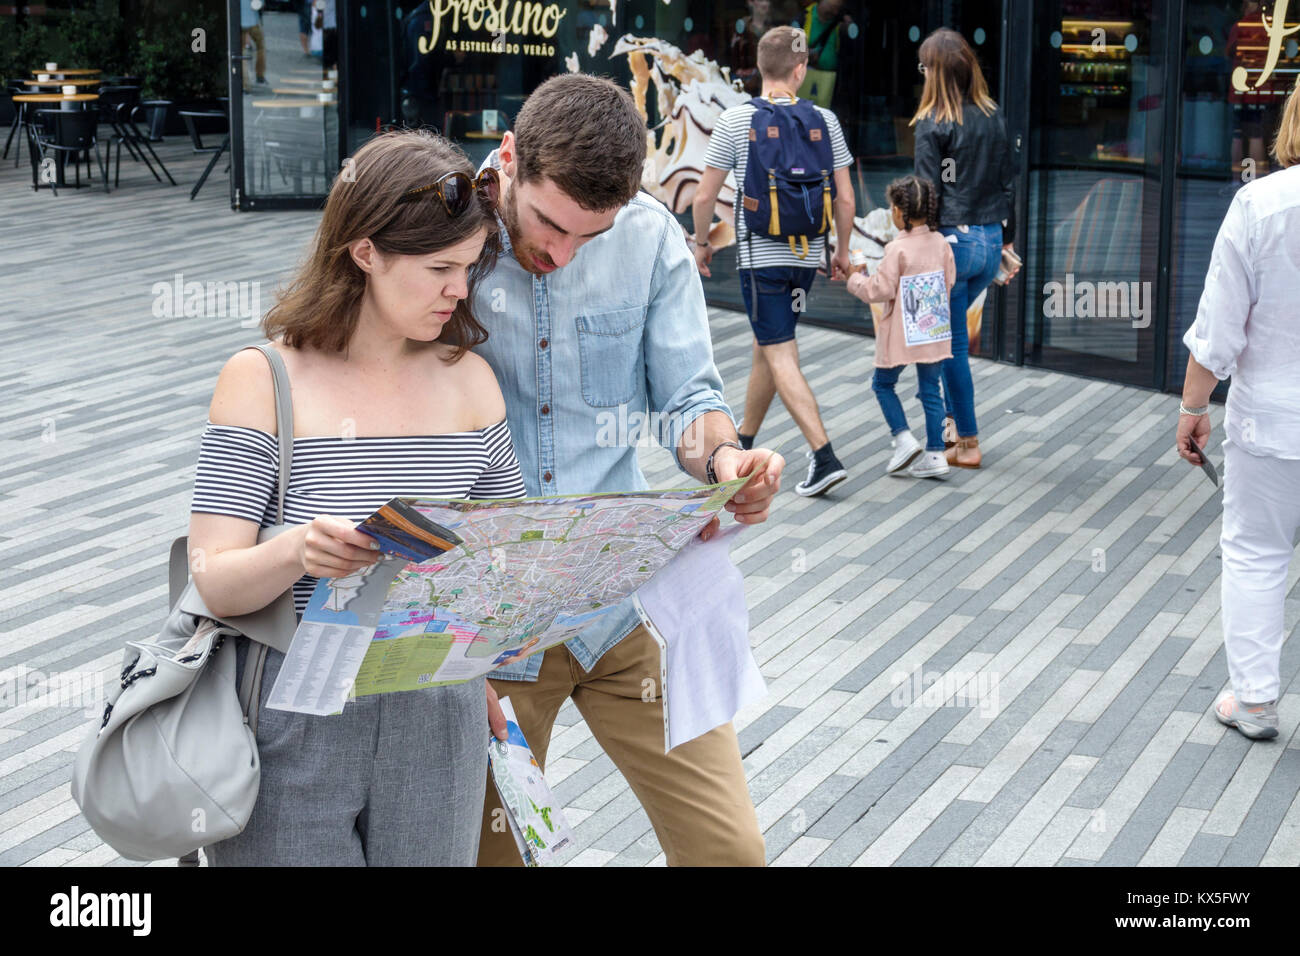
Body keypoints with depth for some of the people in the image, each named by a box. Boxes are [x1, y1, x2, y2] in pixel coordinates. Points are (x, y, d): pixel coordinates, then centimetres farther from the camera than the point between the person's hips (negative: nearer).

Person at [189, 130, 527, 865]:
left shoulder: (468, 378, 6)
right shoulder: (262, 380, -7)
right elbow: (215, 582, -14)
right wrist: (298, 550, -32)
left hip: (437, 721, 4)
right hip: (292, 730, -3)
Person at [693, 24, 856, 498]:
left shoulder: (734, 121, -7)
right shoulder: (824, 120, 0)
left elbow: (704, 196, -4)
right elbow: (845, 197, 1)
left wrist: (701, 243, 13)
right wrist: (843, 251, 15)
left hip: (760, 254, -4)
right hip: (806, 253, 4)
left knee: (781, 358, -4)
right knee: (765, 347, 19)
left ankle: (824, 457, -15)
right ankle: (743, 444, 33)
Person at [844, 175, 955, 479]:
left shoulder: (898, 249, -17)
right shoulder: (941, 244, 1)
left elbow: (881, 290, -17)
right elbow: (949, 282, 8)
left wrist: (855, 280, -1)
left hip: (902, 337, -5)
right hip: (936, 332, 6)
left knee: (883, 384, 13)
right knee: (930, 390, 9)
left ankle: (904, 440, 2)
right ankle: (935, 454, 8)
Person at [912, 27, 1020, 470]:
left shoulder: (932, 124, -12)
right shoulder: (993, 117, 5)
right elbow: (1008, 181, 11)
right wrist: (1007, 239, 20)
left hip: (951, 239, -6)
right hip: (990, 241, 6)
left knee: (952, 341, 4)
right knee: (948, 329, 24)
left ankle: (967, 442, 8)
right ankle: (953, 417, 29)